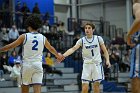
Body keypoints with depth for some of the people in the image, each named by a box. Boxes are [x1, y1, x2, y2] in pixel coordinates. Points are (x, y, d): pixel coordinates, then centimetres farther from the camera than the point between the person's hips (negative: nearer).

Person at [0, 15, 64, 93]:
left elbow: (10, 46, 0)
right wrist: (58, 55, 42)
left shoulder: (24, 36, -3)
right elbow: (51, 49, 23)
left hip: (27, 65, -1)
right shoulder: (43, 38, 6)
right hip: (38, 65, 1)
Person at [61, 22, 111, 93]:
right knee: (84, 85, -7)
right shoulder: (82, 40, -1)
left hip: (97, 63, 0)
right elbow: (73, 49, -15)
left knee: (96, 85, 2)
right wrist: (63, 55, -31)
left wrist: (107, 60, -9)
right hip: (87, 64, 0)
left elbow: (104, 50, 6)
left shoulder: (98, 38, 1)